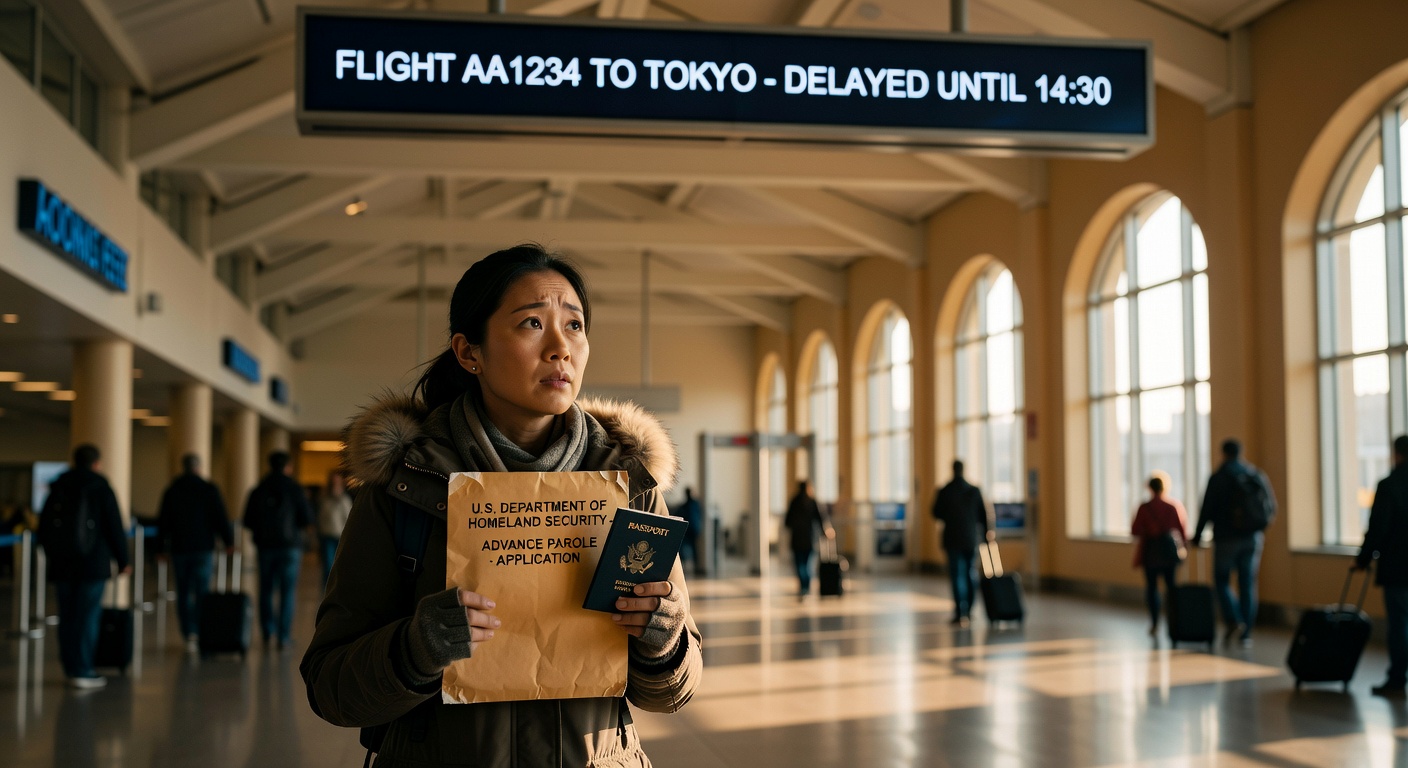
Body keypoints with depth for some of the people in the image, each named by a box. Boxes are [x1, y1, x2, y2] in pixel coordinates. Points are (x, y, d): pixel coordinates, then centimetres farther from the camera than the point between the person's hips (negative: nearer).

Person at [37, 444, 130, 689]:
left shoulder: (58, 488, 10)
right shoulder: (101, 489, -4)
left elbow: (44, 528, 15)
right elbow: (115, 528, -6)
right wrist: (123, 560, 2)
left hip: (62, 565, 5)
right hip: (93, 564, -5)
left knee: (67, 616, 9)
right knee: (88, 617, -4)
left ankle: (71, 668, 12)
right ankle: (83, 672, -6)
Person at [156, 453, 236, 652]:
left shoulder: (171, 491, 6)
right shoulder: (209, 490, -2)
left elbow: (163, 522, 9)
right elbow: (221, 518, -6)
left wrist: (161, 548, 16)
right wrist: (229, 540, 2)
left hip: (179, 548, 2)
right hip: (203, 548, -2)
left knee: (184, 593, 7)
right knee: (202, 591, -1)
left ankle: (189, 634, 3)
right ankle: (200, 634, -11)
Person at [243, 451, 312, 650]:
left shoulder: (258, 491, 4)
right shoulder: (294, 489, -4)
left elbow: (248, 521, 3)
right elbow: (307, 519, -5)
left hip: (265, 546, 2)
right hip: (290, 546, -2)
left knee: (266, 590, 12)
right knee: (287, 592, -1)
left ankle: (268, 633, 7)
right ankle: (283, 636, -5)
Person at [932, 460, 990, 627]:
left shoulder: (944, 492, -8)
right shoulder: (974, 491, -2)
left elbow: (937, 514, -1)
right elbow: (983, 515, 3)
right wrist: (986, 533, 15)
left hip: (953, 540, -2)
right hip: (971, 540, 2)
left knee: (957, 576, -2)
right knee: (970, 575, 13)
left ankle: (960, 613, -9)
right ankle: (968, 612, 17)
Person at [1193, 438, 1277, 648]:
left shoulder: (1218, 478, -8)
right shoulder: (1257, 475, 5)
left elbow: (1207, 510, -9)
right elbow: (1271, 506, 9)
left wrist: (1197, 536, 1)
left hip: (1226, 538, -4)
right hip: (1253, 539, 4)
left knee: (1221, 580, 8)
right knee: (1248, 584, 7)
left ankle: (1233, 621, -12)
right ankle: (1246, 634, 7)